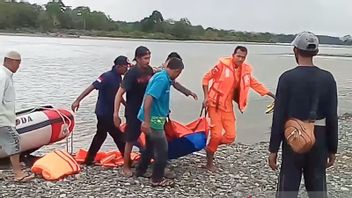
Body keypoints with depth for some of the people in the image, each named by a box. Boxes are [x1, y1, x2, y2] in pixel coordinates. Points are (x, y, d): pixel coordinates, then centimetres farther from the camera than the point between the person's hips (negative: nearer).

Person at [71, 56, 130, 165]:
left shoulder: (118, 77, 6)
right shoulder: (107, 77, -20)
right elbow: (91, 87, -25)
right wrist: (77, 100, -29)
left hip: (110, 113, 9)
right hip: (104, 113, -9)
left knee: (101, 135, 19)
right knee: (118, 136, -1)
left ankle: (89, 160, 31)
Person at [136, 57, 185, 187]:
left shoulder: (163, 77, 8)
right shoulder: (162, 79, -21)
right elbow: (148, 98, -29)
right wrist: (146, 121, -30)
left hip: (152, 118, 10)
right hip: (154, 119, -10)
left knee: (150, 146, 22)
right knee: (162, 149, 1)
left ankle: (140, 170, 36)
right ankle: (157, 179, 11)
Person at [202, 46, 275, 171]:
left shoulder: (245, 71, 3)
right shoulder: (223, 64, -12)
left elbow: (255, 84, 15)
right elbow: (206, 78, -5)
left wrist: (273, 96, 13)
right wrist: (206, 97, -12)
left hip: (228, 106, 6)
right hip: (215, 103, -5)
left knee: (231, 136, 1)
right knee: (216, 134, -8)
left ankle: (210, 148, 27)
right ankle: (209, 163, 11)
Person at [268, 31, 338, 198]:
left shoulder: (288, 78, -9)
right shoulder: (327, 78, -2)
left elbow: (279, 116, -10)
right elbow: (332, 117, -1)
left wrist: (273, 149, -4)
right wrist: (332, 149, 9)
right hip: (319, 142, 3)